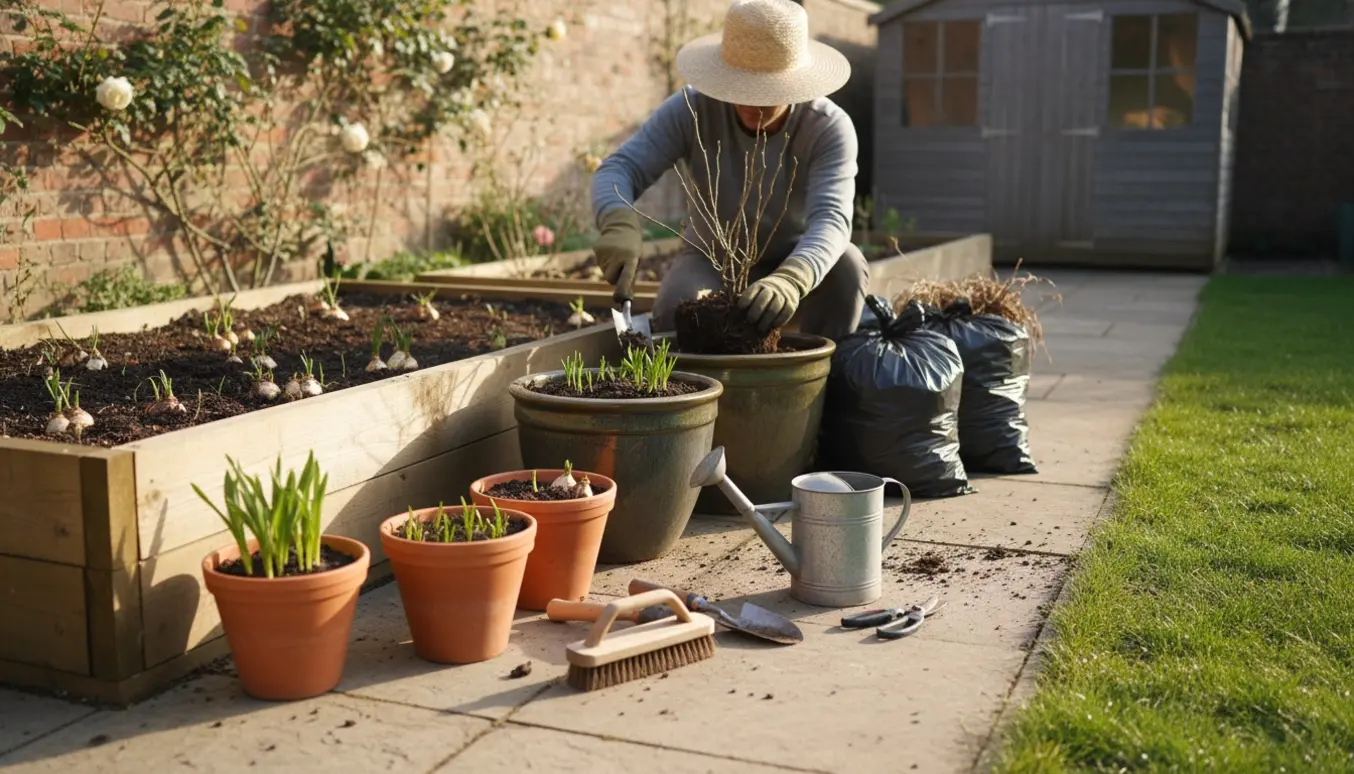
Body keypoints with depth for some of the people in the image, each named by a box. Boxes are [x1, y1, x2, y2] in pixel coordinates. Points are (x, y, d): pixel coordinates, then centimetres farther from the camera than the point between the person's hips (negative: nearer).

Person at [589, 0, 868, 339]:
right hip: (712, 262, 0)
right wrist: (621, 225, -53)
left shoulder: (830, 128, -25)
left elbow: (831, 219, -39)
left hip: (794, 264, 0)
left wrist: (790, 280, -61)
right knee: (678, 309, -33)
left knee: (846, 265, -32)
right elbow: (619, 169, -28)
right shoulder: (691, 109, -22)